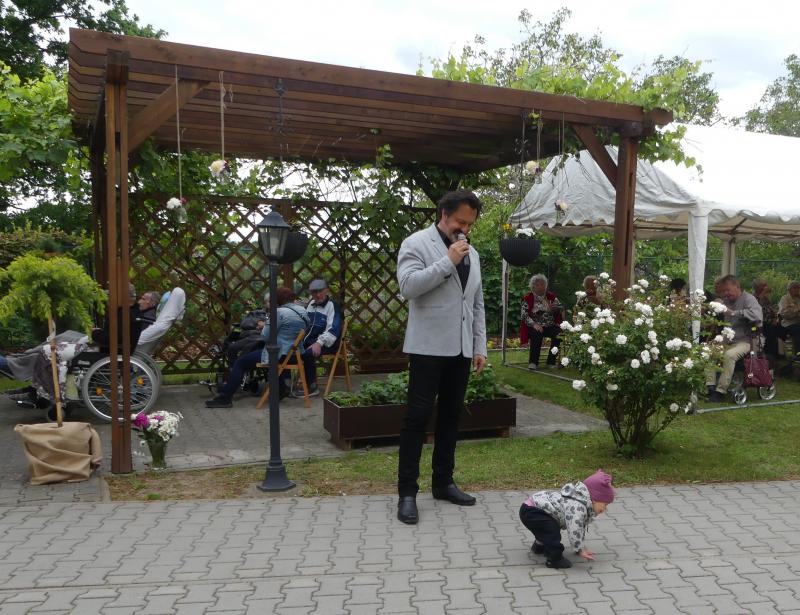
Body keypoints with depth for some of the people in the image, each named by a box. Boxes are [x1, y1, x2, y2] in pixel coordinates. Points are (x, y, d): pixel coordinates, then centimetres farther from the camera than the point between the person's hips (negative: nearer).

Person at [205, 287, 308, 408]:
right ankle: (284, 384, 34)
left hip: (280, 355, -8)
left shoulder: (280, 312, -17)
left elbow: (266, 335, -14)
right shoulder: (302, 311, 7)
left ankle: (225, 398, 2)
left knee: (241, 363, 3)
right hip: (296, 353, 8)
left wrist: (265, 326, 7)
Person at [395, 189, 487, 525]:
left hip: (460, 348, 6)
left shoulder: (471, 253, 16)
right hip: (428, 346, -6)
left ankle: (443, 482, 22)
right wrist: (447, 261, -17)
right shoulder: (416, 243, -3)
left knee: (450, 416, 11)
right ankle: (407, 491, 3)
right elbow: (408, 286, -19)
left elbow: (477, 304, 18)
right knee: (418, 416, -4)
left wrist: (480, 346, 12)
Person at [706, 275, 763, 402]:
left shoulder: (748, 298, -7)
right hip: (727, 341, 7)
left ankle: (721, 391, -27)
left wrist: (733, 313, -27)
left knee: (729, 355, -33)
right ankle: (710, 387, -20)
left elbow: (757, 314, -28)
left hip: (745, 341, -7)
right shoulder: (726, 301, 14)